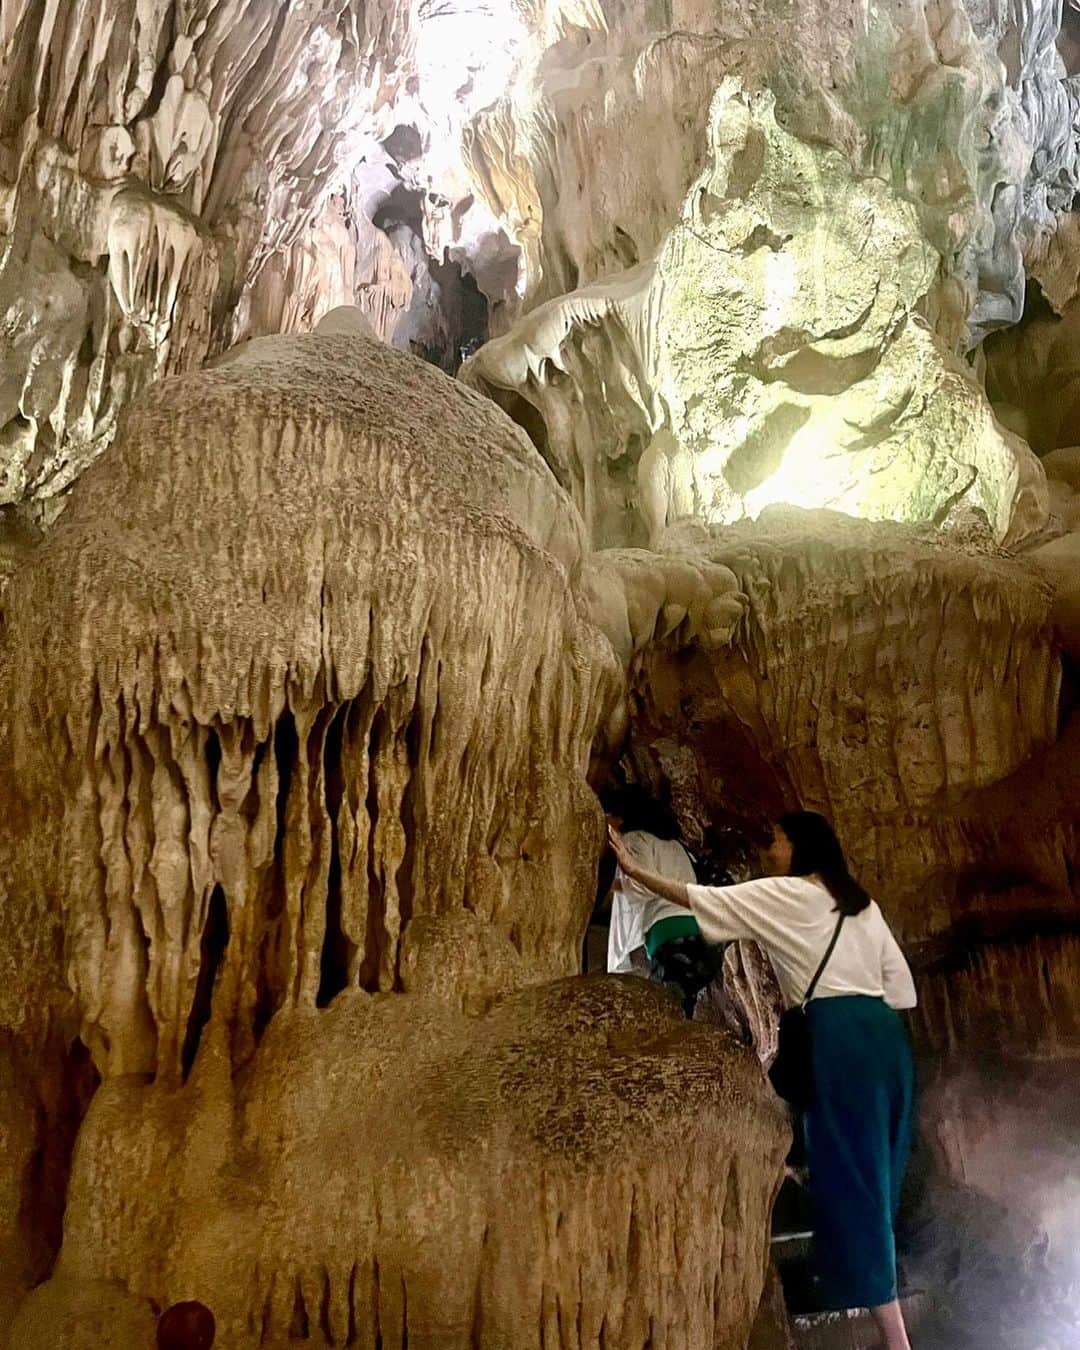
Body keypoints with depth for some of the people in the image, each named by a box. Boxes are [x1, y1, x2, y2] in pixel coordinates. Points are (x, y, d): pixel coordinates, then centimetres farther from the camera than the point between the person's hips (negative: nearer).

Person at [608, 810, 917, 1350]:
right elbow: (898, 980, 16)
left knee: (849, 1175, -4)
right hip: (883, 1031, 8)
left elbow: (699, 897, 0)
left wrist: (633, 867, 7)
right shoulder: (859, 902, 19)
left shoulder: (782, 894, -1)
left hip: (838, 1034, -8)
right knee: (879, 1172, 11)